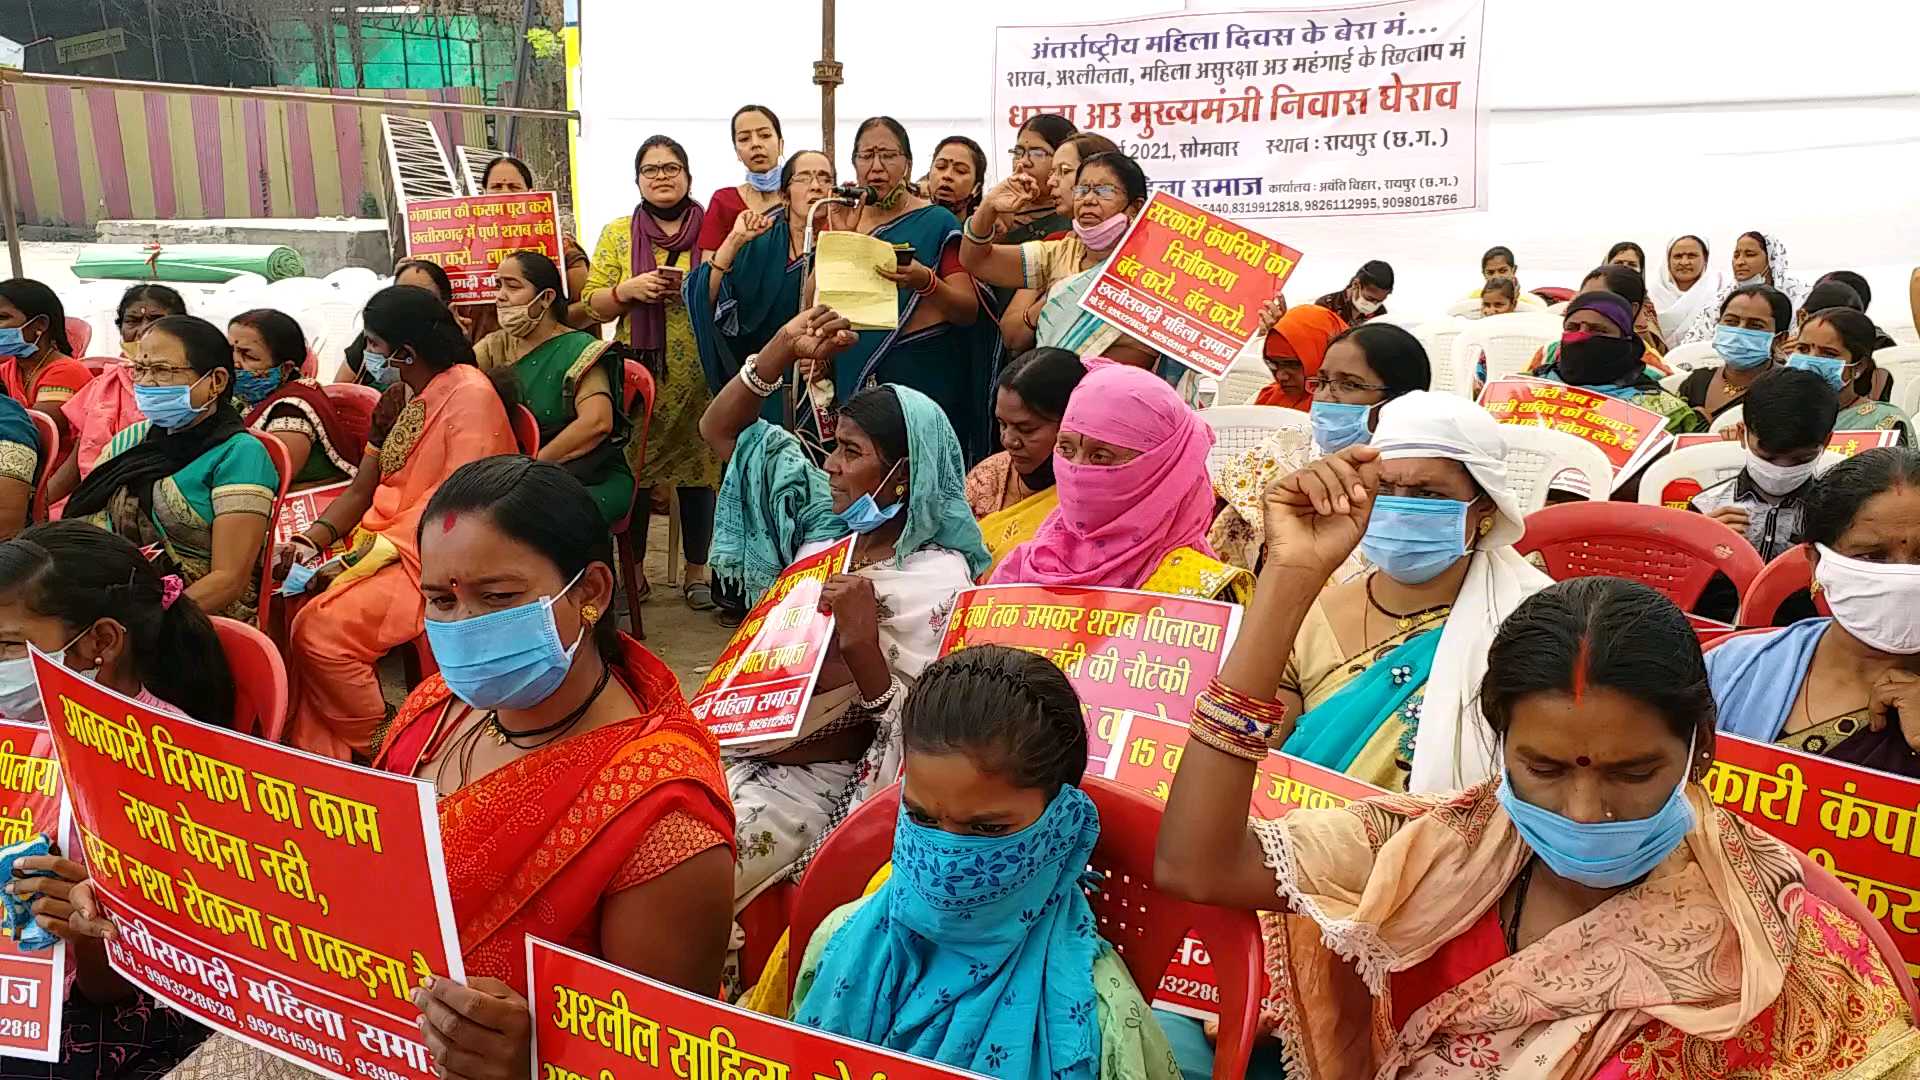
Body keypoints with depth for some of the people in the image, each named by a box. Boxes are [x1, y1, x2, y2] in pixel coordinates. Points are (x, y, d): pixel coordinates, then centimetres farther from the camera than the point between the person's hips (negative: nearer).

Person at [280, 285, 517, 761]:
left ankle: (378, 753, -3)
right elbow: (361, 489, 13)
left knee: (321, 629, -23)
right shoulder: (402, 397, 15)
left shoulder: (469, 395, -12)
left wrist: (360, 560, -21)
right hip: (382, 541, 8)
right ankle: (312, 758, -4)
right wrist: (311, 541, -4)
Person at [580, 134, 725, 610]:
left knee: (698, 467, 4)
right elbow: (591, 305, 7)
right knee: (632, 468, 3)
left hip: (699, 376, -1)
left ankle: (697, 568, 18)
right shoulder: (617, 233, 9)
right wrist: (628, 290, -11)